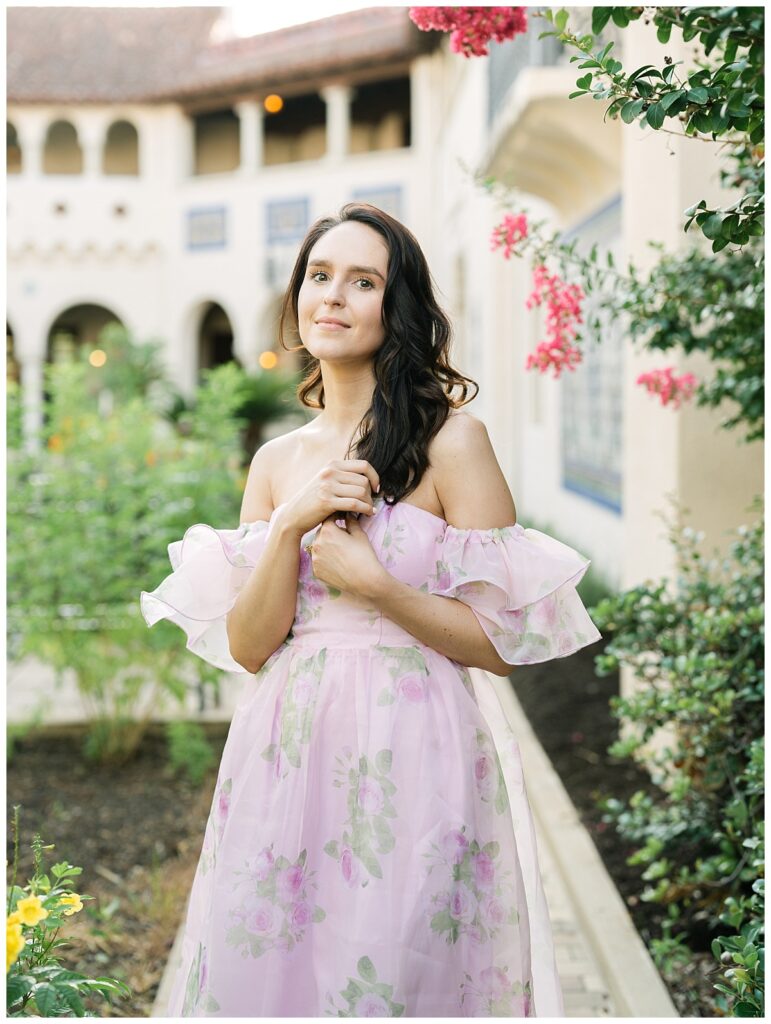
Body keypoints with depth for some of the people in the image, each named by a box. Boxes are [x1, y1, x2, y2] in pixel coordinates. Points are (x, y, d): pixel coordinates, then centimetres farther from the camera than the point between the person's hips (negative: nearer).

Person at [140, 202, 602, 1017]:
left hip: (410, 762, -4)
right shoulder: (276, 461, 10)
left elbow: (504, 643, -7)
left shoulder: (450, 439, -5)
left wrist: (373, 585, -17)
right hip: (285, 761, 5)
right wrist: (292, 524, -10)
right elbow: (245, 646, 3)